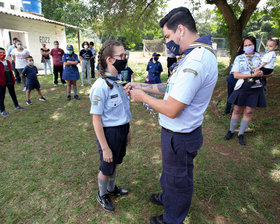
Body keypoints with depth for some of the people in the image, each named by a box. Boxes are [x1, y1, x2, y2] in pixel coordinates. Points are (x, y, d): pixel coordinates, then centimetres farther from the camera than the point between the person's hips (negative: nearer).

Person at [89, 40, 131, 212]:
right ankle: (102, 194, 43)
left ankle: (111, 188, 52)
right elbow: (96, 120, -20)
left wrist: (127, 131, 15)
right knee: (106, 168, 15)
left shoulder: (120, 81, 2)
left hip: (122, 130, 7)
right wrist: (105, 148, -17)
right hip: (109, 132, -7)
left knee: (115, 163, 26)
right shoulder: (101, 86, -22)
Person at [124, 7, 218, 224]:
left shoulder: (196, 61, -30)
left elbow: (172, 110, -29)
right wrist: (141, 86, 7)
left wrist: (143, 97, -14)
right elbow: (171, 88, 11)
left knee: (178, 179, 14)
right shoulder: (197, 54, 6)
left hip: (179, 137, -10)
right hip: (177, 132, 10)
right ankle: (166, 197, 58)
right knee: (170, 169, 30)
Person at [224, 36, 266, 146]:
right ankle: (231, 131, 23)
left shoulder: (261, 57, 7)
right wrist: (252, 75, -17)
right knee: (237, 110, 5)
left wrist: (261, 73, -14)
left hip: (256, 87, 1)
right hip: (242, 87, -1)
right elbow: (235, 75, -8)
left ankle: (241, 134, 17)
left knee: (249, 112, 3)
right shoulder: (239, 58, 3)